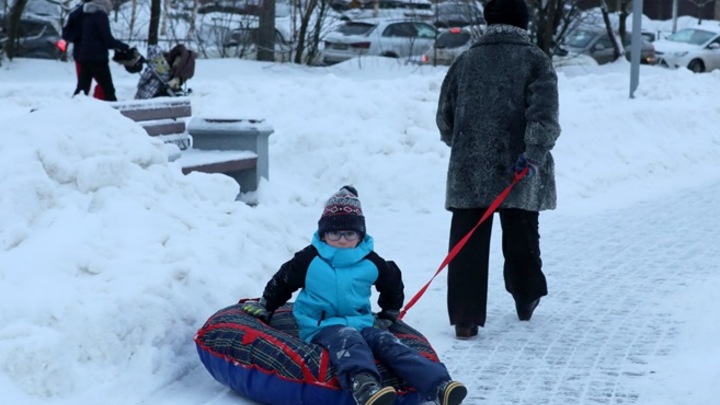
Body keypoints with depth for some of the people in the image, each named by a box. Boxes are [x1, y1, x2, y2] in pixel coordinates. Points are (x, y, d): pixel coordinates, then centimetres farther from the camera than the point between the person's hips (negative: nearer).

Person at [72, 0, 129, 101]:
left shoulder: (86, 15, 17)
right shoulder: (100, 15, -9)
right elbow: (108, 39, -14)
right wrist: (124, 46, -5)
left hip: (84, 56, 8)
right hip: (97, 58, -8)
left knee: (82, 88, 7)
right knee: (108, 89, -5)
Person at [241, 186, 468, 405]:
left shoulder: (371, 263, 10)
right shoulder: (309, 260, 3)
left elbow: (392, 284, 29)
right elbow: (281, 283, 17)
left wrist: (389, 315, 31)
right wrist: (263, 309, 26)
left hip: (361, 324, 4)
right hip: (321, 327, -4)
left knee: (389, 343, -25)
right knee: (348, 340, -38)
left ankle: (438, 386, -43)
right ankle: (364, 387, -72)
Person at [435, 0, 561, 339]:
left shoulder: (465, 61, 8)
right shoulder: (534, 60, 0)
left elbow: (445, 119, 14)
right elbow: (544, 114, -15)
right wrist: (534, 154, -19)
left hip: (469, 171, 1)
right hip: (519, 173, -1)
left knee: (468, 244, 1)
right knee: (521, 238, 17)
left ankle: (465, 318, -6)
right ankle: (525, 302, 34)